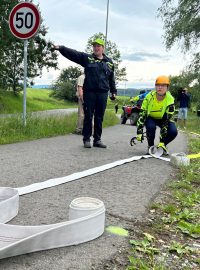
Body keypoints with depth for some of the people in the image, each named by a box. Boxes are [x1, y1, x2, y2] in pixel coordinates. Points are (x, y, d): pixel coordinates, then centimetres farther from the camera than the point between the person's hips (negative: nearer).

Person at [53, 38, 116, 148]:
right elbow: (72, 53, -5)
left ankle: (97, 139, 18)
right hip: (89, 92, -2)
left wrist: (113, 91, 19)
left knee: (99, 118, 8)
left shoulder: (109, 62, 14)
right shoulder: (87, 58, 5)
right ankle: (86, 139, 12)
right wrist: (61, 48, -18)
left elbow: (111, 78, 20)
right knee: (88, 117, 2)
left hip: (103, 93, 3)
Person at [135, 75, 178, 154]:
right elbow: (142, 114, -19)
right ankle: (150, 146, -5)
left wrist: (162, 141, -28)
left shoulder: (170, 100, -25)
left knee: (173, 132, -27)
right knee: (151, 127, -35)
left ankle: (163, 145, 5)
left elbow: (166, 121, -26)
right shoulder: (149, 97, -22)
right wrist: (139, 132, -27)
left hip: (163, 119, 0)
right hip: (151, 118, 0)